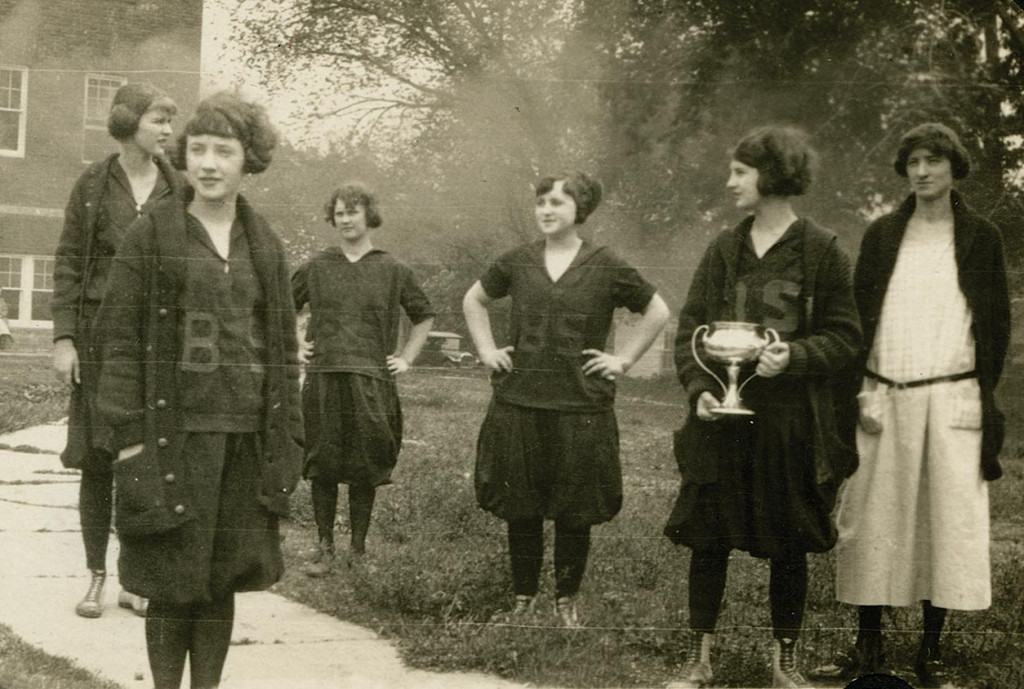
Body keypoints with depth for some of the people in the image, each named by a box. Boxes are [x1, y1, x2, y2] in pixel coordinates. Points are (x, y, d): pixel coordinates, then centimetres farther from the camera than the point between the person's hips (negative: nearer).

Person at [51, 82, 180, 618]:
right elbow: (68, 265, 2)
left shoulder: (178, 190, 5)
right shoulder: (93, 185, 3)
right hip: (101, 333, -1)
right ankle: (96, 577, 14)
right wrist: (63, 338, -5)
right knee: (97, 459, 3)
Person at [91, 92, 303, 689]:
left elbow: (283, 348, 11)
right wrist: (128, 433, -11)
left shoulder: (265, 245, 9)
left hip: (248, 433, 3)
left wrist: (288, 438, 6)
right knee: (173, 581, 1)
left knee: (223, 580, 9)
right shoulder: (153, 233, -2)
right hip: (176, 430, -3)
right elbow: (122, 338, -5)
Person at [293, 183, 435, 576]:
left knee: (364, 470, 2)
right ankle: (325, 548, 12)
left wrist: (407, 358, 10)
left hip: (372, 381, -1)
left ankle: (359, 550, 14)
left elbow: (424, 317, 18)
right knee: (321, 467, 2)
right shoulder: (317, 267, 8)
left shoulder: (392, 271, 7)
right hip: (322, 378, 1)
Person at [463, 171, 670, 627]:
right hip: (518, 402, 2)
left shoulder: (606, 268, 0)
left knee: (576, 510, 4)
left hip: (582, 406, -2)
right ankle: (523, 599, 20)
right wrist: (487, 351, 12)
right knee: (520, 508, 6)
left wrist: (624, 359, 3)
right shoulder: (518, 263, 6)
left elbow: (658, 313, 9)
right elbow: (474, 301, 22)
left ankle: (567, 601, 19)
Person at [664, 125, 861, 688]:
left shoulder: (821, 250, -3)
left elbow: (844, 336, -2)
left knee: (789, 544, 8)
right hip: (721, 417, 3)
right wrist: (698, 388, -7)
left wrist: (793, 356, -19)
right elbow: (689, 328, 8)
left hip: (792, 423, -3)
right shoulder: (723, 249, 8)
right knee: (708, 537, 4)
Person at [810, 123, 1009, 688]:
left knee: (948, 520, 1)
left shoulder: (980, 237, 6)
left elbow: (997, 322, 7)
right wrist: (861, 390, -1)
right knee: (869, 519, 2)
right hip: (884, 401, 2)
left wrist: (985, 395, -3)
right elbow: (856, 315, 9)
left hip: (952, 402, -1)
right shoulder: (881, 235, 10)